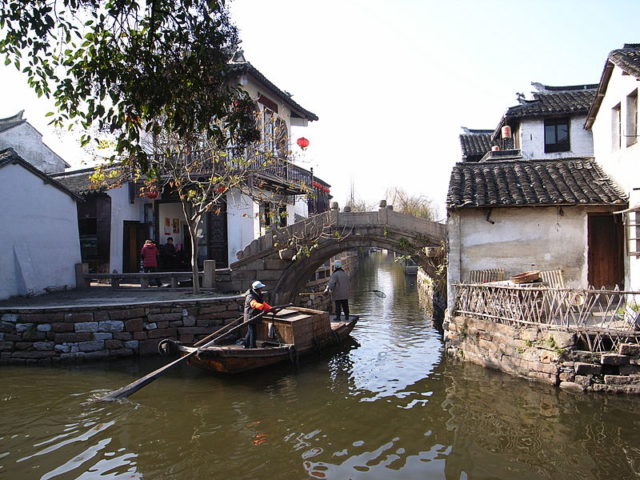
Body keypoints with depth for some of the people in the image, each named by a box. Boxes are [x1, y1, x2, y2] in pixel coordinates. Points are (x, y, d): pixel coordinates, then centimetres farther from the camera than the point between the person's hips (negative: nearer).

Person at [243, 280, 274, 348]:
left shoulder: (259, 295, 10)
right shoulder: (250, 296, -23)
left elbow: (263, 303, 14)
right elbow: (254, 304, -43)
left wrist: (270, 308, -3)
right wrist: (262, 307, -60)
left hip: (255, 316, 10)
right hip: (250, 317, -10)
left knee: (250, 331, 22)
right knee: (252, 332, -4)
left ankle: (245, 344, 38)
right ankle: (252, 347, 5)